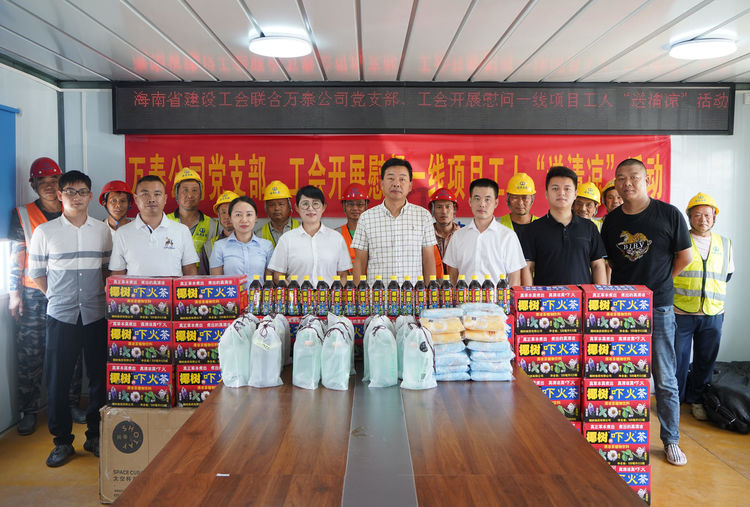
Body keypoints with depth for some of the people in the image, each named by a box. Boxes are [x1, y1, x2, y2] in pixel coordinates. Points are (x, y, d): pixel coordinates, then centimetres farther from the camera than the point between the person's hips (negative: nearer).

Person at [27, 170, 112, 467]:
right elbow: (36, 273, 6)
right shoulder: (45, 231, 1)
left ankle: (95, 436, 22)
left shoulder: (103, 230, 6)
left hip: (96, 315, 1)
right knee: (57, 380, 3)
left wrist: (100, 296, 0)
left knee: (99, 377, 7)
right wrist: (59, 297, 1)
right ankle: (62, 441, 18)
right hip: (61, 317, -1)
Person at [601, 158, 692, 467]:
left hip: (658, 307, -3)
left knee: (665, 379, 3)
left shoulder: (668, 214, -4)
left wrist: (659, 282, 6)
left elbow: (685, 256, 3)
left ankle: (671, 441, 19)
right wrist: (631, 284, 6)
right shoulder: (611, 220, 5)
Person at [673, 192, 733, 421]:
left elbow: (728, 274, 22)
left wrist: (714, 295, 14)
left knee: (706, 360, 11)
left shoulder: (725, 244, 11)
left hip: (713, 315, 4)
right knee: (677, 359, 2)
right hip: (681, 313, -4)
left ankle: (696, 399, 28)